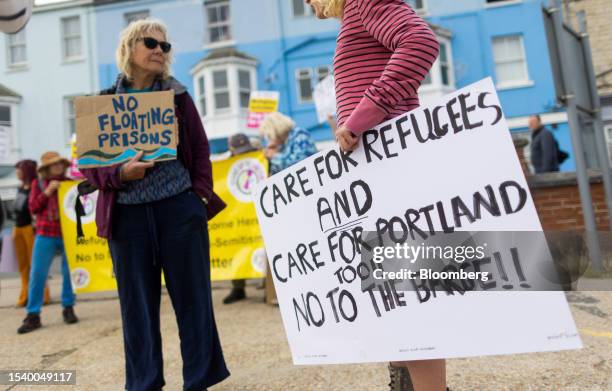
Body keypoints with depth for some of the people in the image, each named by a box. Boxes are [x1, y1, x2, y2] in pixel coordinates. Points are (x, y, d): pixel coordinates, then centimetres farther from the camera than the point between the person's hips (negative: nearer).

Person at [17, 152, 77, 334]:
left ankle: (68, 308, 19)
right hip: (45, 235, 0)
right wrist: (47, 192, -11)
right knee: (37, 274, -1)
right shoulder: (38, 184, 7)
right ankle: (33, 315, 7)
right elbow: (33, 208, 0)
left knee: (70, 272, 4)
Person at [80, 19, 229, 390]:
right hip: (128, 216, 1)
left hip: (180, 210, 0)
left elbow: (201, 151, 9)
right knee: (138, 304, 7)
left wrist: (200, 197, -2)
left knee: (192, 298, 4)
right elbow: (89, 163, 5)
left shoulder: (178, 96, 9)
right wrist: (120, 174, -14)